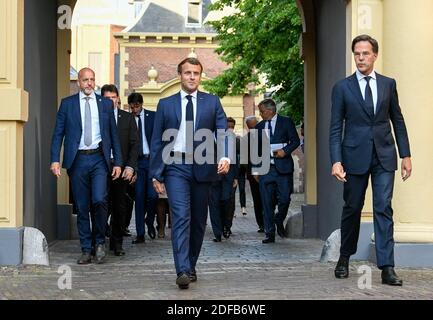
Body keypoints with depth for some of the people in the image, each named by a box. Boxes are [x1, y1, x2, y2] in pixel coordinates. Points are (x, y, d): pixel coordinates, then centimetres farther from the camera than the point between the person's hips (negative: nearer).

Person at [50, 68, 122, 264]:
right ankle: (86, 250, 13)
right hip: (77, 159, 0)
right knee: (81, 207, 4)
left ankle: (100, 241, 6)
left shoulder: (105, 104, 10)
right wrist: (55, 160, -8)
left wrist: (117, 162, 6)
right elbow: (58, 134, 4)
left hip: (99, 159, 0)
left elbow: (113, 134, 11)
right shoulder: (67, 104, 7)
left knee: (100, 200, -17)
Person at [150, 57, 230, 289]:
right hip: (176, 166, -2)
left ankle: (191, 266, 23)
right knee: (181, 216, -15)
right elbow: (157, 142, 8)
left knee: (198, 220, 9)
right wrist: (156, 174, 1)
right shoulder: (165, 105, 9)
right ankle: (183, 271, -21)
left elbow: (223, 132, 0)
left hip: (202, 167, 2)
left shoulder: (212, 102, 9)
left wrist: (225, 156, -20)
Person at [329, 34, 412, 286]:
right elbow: (336, 128, -1)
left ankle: (387, 267, -6)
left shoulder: (388, 84, 7)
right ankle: (345, 258, 27)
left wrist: (406, 155, 6)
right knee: (352, 208, 9)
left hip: (384, 156, 1)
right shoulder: (342, 88, 1)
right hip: (355, 156, -1)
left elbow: (398, 121, 10)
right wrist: (336, 161, -11)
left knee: (384, 209, -5)